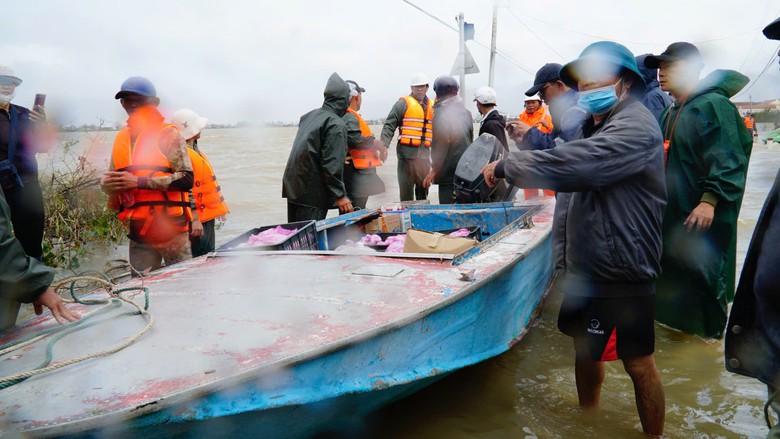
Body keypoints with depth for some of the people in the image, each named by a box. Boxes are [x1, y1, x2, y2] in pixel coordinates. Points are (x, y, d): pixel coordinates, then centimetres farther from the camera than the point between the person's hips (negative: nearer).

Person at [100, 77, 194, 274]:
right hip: (137, 231, 5)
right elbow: (110, 181, 20)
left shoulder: (168, 134, -4)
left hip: (170, 229, -5)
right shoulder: (121, 138, 12)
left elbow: (186, 178, -14)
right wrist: (106, 182, -5)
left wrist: (139, 181, -18)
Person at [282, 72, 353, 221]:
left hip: (292, 186, 8)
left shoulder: (309, 115, 11)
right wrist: (340, 195, -15)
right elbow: (332, 165, -19)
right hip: (312, 193, -8)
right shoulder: (336, 125, -13)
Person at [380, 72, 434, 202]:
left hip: (425, 154, 5)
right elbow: (389, 126, -6)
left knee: (423, 189, 12)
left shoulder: (432, 106, 16)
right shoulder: (404, 103, 0)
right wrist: (383, 146, -17)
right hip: (407, 153, -5)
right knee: (406, 191, -2)